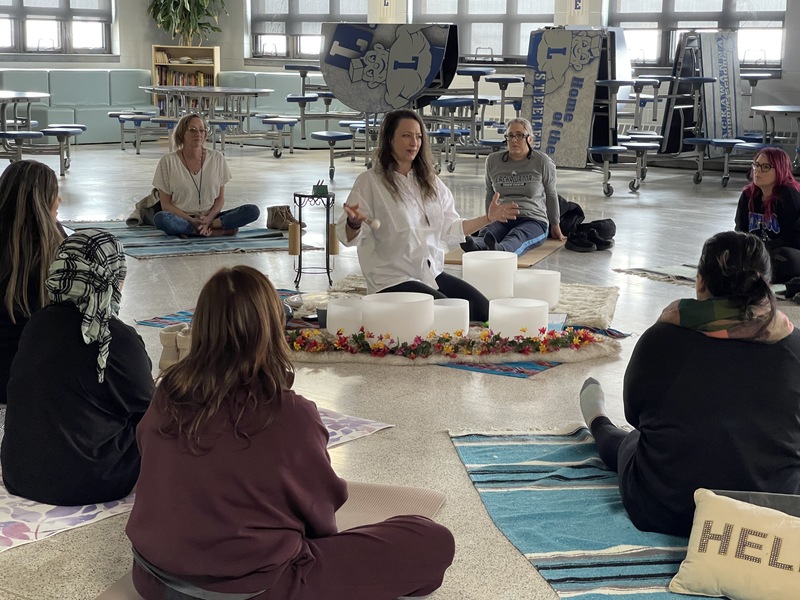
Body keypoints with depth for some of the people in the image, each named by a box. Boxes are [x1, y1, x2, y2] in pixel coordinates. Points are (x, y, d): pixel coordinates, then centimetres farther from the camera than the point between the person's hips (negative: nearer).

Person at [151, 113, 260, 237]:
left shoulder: (217, 158, 4)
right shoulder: (168, 161, -3)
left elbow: (220, 198, 6)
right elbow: (165, 204, -3)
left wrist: (208, 218, -14)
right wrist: (191, 220, -18)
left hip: (210, 216, 2)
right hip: (182, 218, -2)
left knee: (252, 211, -19)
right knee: (160, 218, -37)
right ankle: (220, 230, -26)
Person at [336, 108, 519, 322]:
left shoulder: (430, 182, 13)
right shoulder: (370, 181, -6)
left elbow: (451, 229, 15)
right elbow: (348, 237, -10)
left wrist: (488, 218, 7)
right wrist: (354, 223, -32)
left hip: (433, 274, 6)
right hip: (392, 280, -6)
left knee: (483, 309, -11)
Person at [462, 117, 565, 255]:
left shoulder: (542, 162, 4)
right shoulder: (493, 161, 12)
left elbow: (551, 195, 15)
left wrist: (555, 225, 21)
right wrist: (489, 219, 28)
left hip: (533, 220, -3)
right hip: (501, 220, 3)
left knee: (516, 237, -38)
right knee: (486, 233, -34)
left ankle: (500, 249, -71)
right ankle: (475, 247, -67)